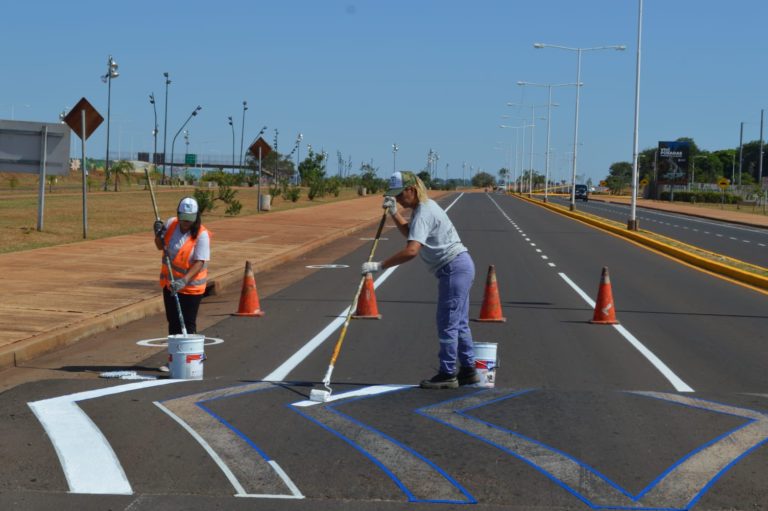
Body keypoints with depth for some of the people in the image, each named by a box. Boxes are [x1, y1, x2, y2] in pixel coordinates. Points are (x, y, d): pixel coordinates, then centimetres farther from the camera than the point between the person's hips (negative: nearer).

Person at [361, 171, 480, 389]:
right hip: (461, 265, 11)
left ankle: (447, 374, 1)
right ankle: (468, 371, 23)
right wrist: (394, 212, 17)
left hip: (453, 268, -11)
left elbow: (411, 250, -32)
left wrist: (379, 265, -31)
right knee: (458, 322, 16)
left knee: (447, 323, -5)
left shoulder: (423, 213, -19)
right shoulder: (426, 206, 13)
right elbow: (409, 232, 32)